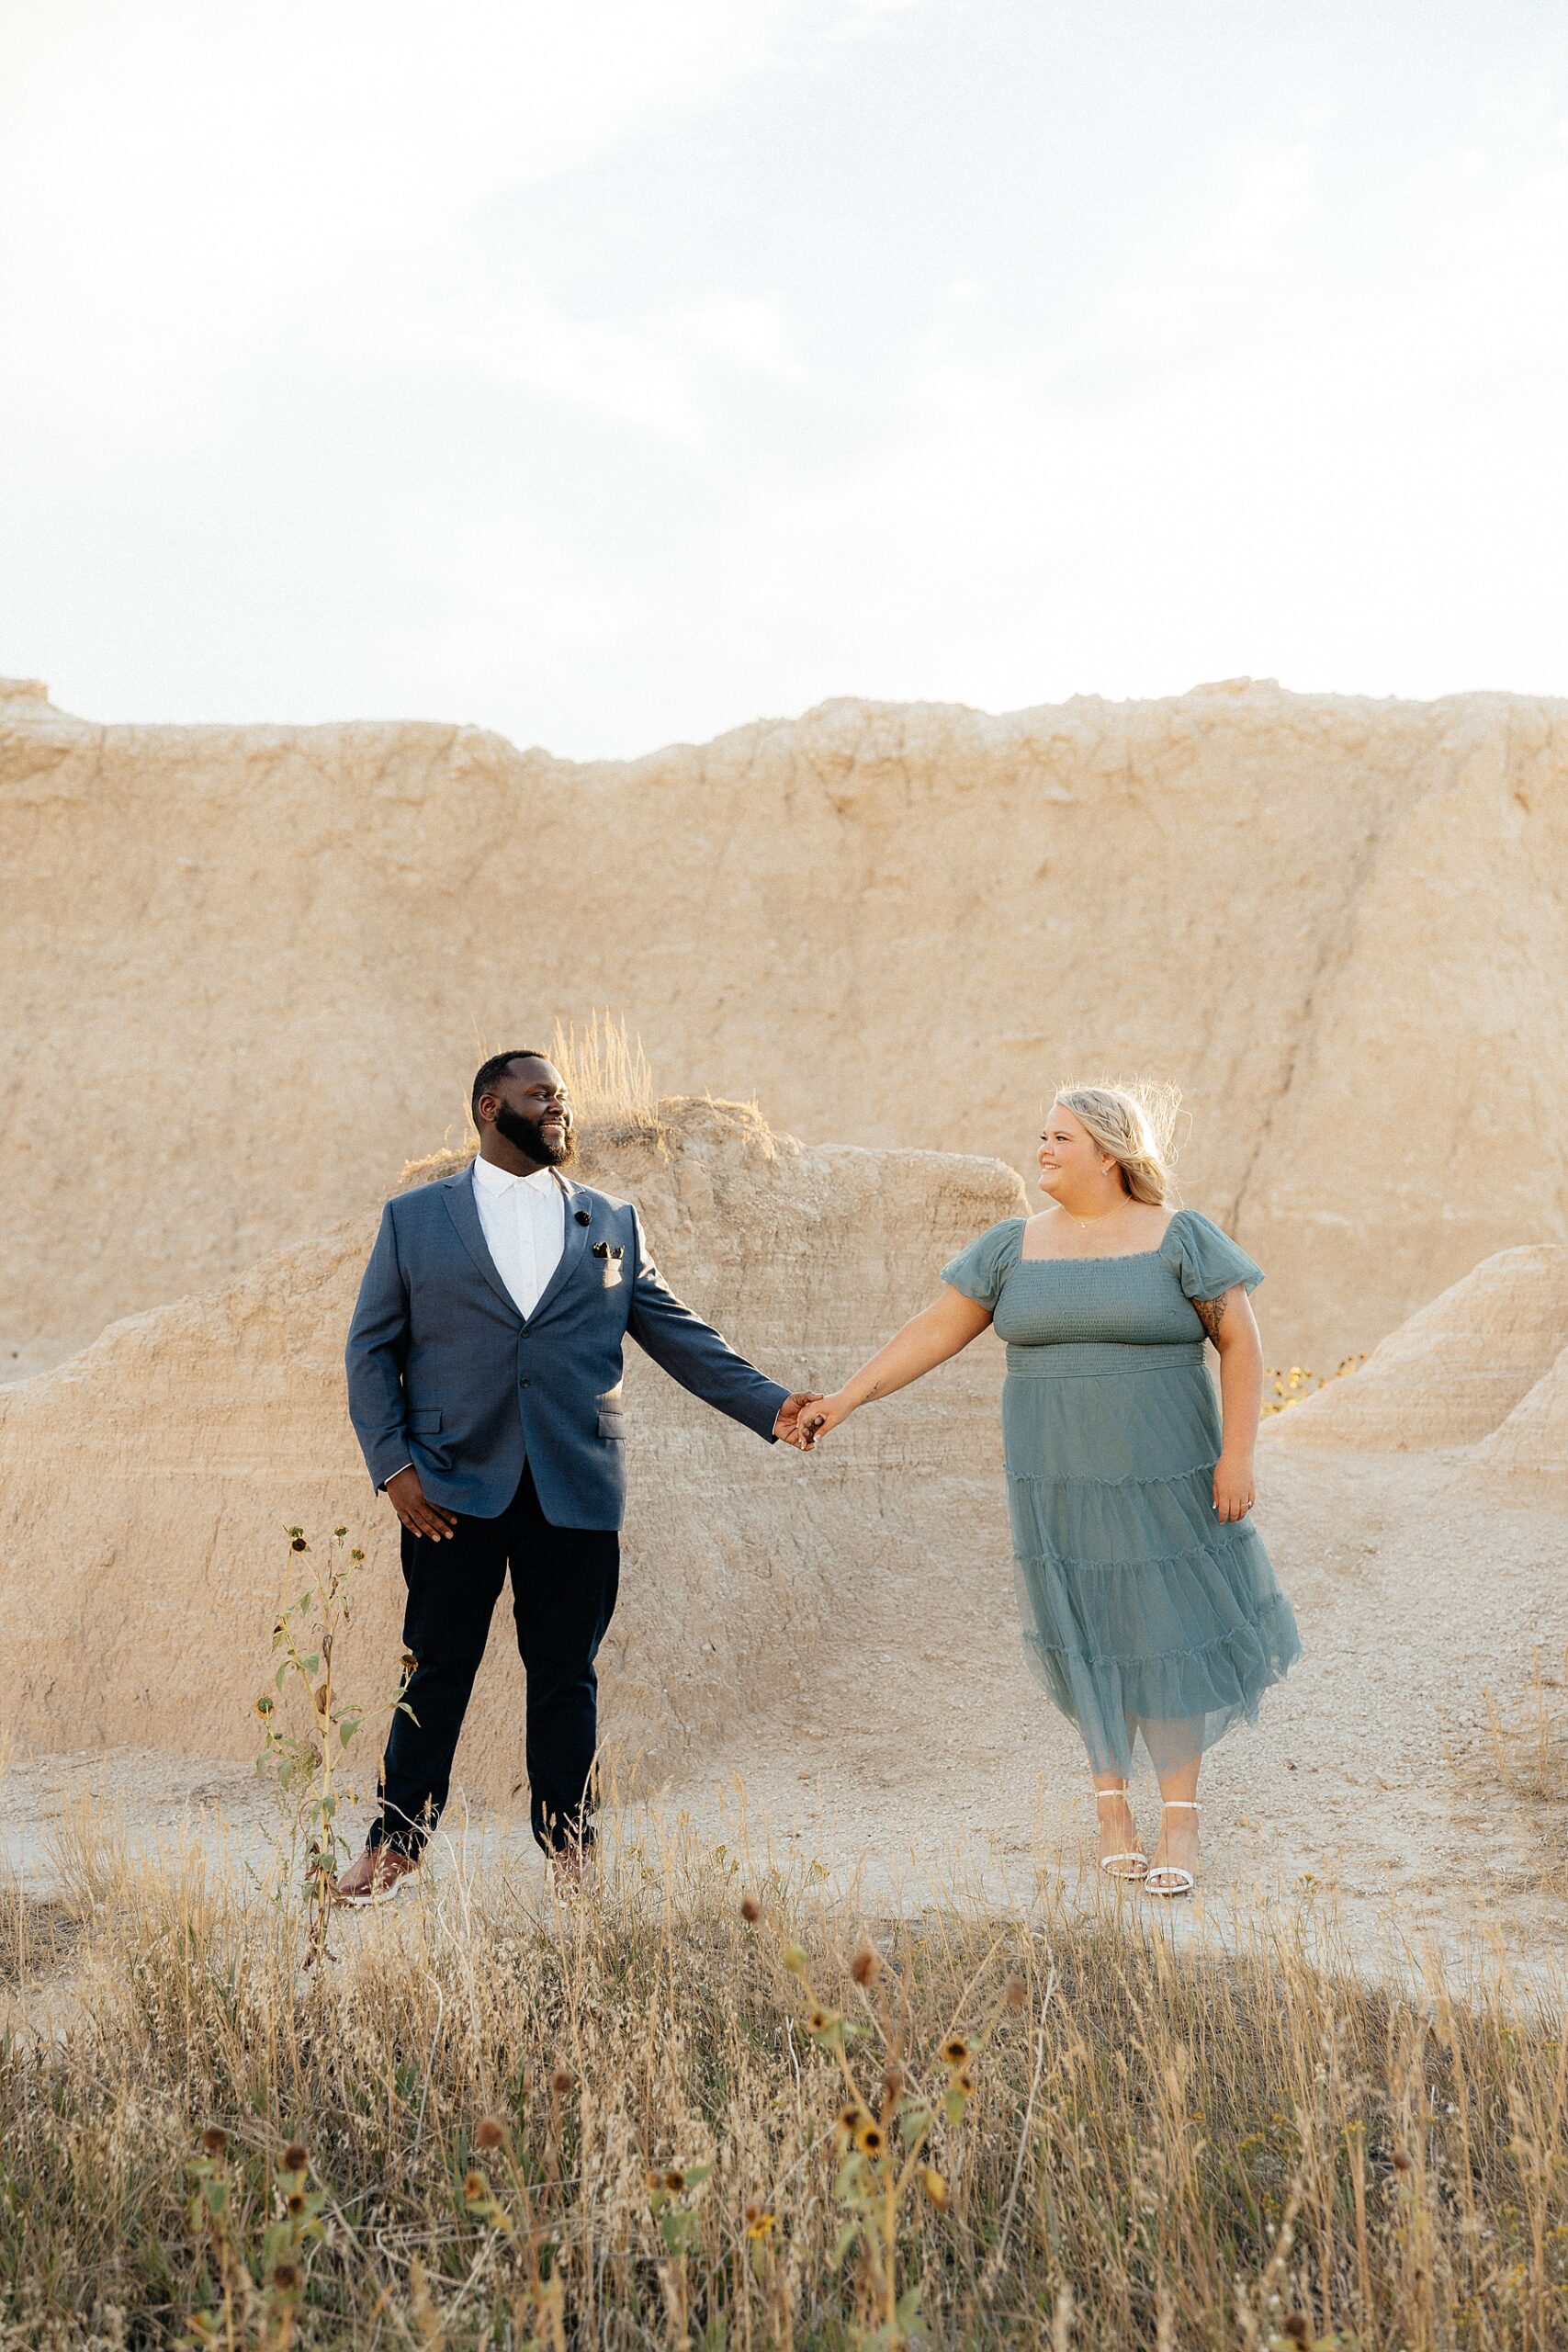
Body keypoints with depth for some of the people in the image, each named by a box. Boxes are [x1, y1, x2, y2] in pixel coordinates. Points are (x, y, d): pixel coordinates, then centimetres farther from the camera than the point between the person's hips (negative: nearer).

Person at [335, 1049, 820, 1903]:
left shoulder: (612, 1223, 13)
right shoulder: (414, 1219, 8)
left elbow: (679, 1335, 11)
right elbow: (372, 1349, 6)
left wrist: (770, 1407, 0)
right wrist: (392, 1465, -5)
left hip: (576, 1490, 2)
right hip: (455, 1488, -1)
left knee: (566, 1675, 5)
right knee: (439, 1671, 2)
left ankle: (569, 1851, 15)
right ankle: (395, 1846, 14)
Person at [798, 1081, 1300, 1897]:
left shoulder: (1181, 1239, -5)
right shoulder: (1015, 1247, 4)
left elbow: (1241, 1346, -5)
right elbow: (933, 1332, 4)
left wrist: (1236, 1455, -12)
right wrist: (844, 1399, -3)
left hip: (1161, 1482, -3)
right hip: (1059, 1483, 3)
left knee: (1169, 1629, 0)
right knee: (1087, 1632, 6)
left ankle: (1180, 1815, 9)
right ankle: (1112, 1803, 18)